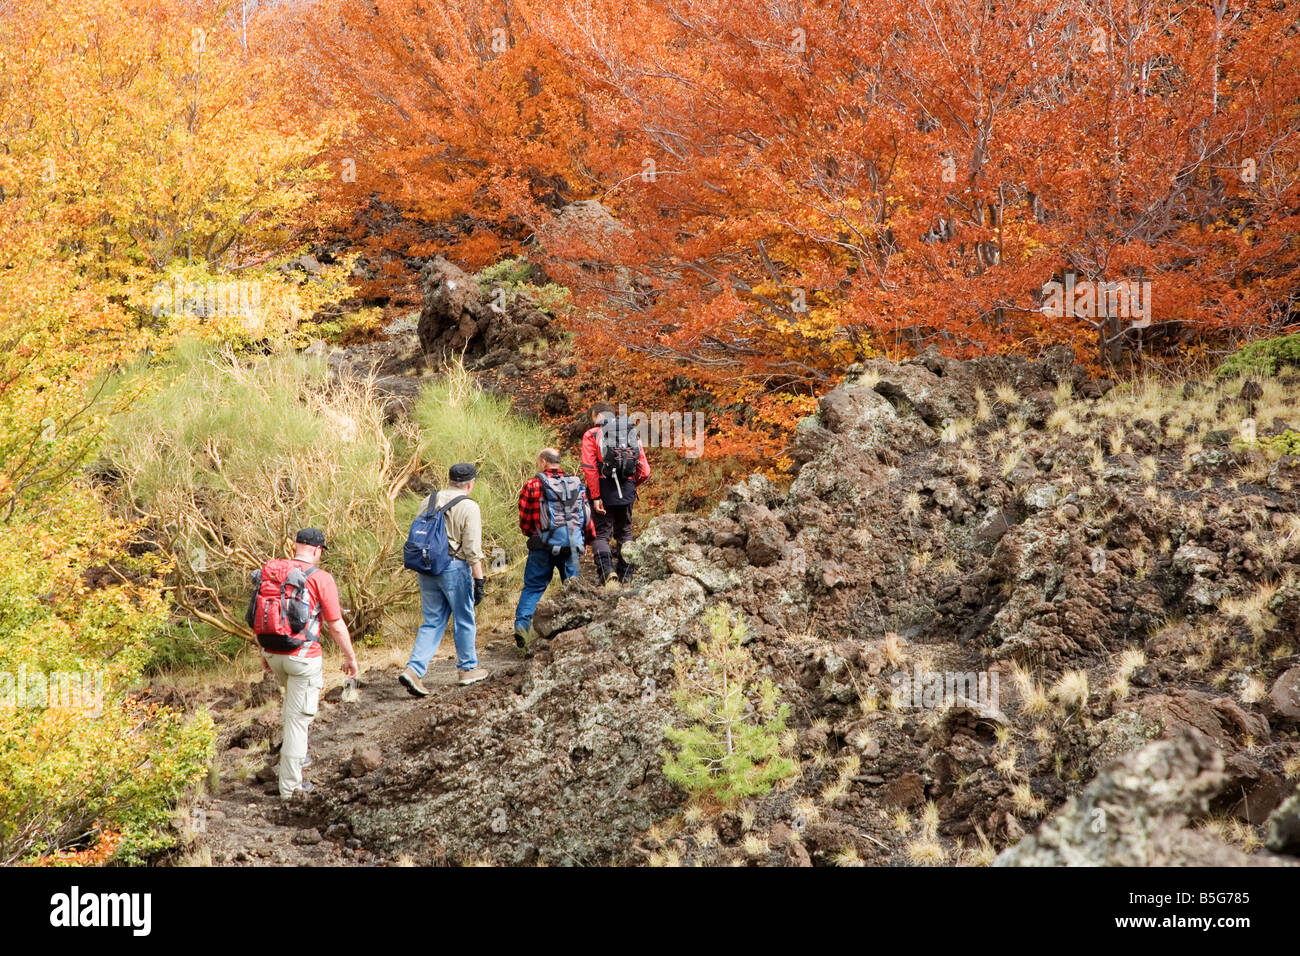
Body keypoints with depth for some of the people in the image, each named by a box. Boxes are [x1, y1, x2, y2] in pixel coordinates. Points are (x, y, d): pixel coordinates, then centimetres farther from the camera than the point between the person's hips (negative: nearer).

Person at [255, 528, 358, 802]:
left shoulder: (270, 571, 3)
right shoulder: (320, 578, -12)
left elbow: (257, 615, 10)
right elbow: (336, 625, -9)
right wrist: (350, 657, 4)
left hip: (273, 653, 5)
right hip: (303, 656, -5)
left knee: (293, 693, 34)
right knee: (298, 717, 2)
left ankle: (289, 744, 30)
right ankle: (290, 786, 6)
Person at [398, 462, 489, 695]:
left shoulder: (429, 501, 8)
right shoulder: (468, 507, -10)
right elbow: (472, 548, -14)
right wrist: (479, 580, -11)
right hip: (455, 568, -5)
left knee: (432, 622, 11)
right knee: (464, 621, 12)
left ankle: (413, 669, -3)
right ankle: (468, 669, 24)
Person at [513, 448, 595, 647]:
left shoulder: (532, 485, -3)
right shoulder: (576, 485, 8)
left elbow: (524, 520, 1)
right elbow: (587, 516, 10)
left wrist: (531, 534, 21)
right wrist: (590, 538, 23)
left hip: (544, 543, -2)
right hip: (572, 544, 2)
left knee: (533, 586, 3)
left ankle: (522, 623, -11)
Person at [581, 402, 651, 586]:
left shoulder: (591, 435, 0)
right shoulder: (632, 434, 12)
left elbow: (589, 468, -13)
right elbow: (644, 471, 9)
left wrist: (595, 497, -14)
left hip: (603, 489, -4)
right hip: (627, 491, 4)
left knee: (601, 534, 1)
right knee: (625, 533, 18)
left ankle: (608, 573, -20)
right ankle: (626, 576, 17)